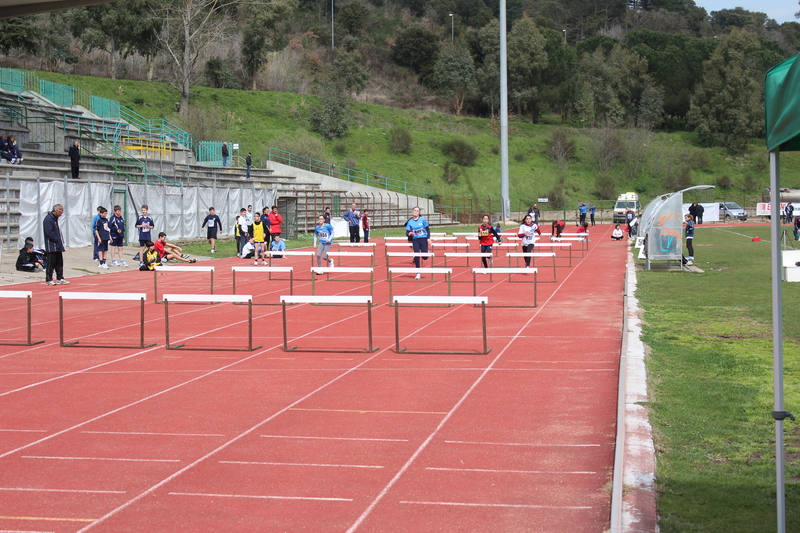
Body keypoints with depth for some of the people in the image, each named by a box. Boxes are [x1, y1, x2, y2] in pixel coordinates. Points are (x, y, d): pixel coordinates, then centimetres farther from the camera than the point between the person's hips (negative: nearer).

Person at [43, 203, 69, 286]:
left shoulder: (55, 219, 17)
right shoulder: (48, 219, -14)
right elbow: (49, 233, -20)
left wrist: (61, 241, 9)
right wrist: (57, 240, -14)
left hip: (58, 246, 10)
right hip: (51, 246, -10)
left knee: (59, 263, 11)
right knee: (51, 263, -4)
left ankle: (60, 279, 16)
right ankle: (48, 280, 1)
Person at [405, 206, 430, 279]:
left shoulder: (422, 219, -5)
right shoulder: (410, 222, -2)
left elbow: (428, 229, 2)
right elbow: (407, 232, 1)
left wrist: (428, 238, -7)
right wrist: (409, 233, -22)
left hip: (423, 239, -1)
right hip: (415, 240, 1)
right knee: (416, 256, -9)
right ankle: (418, 273, 3)